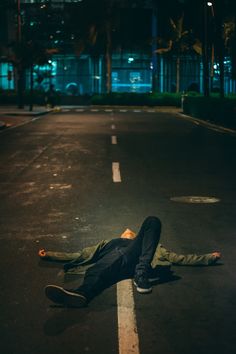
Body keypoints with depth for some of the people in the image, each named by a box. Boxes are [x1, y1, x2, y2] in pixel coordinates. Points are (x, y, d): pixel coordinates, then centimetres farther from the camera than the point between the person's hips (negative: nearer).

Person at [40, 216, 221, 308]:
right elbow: (78, 256, 40)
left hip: (138, 256, 1)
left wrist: (209, 258, 28)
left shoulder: (154, 248, 45)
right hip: (115, 254, -1)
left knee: (152, 221, -20)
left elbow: (180, 258, 36)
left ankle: (141, 273, -35)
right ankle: (81, 294, -73)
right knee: (103, 268, -39)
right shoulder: (108, 243, 47)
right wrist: (50, 255, 34)